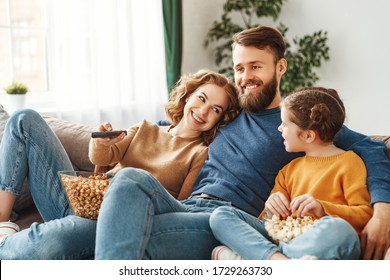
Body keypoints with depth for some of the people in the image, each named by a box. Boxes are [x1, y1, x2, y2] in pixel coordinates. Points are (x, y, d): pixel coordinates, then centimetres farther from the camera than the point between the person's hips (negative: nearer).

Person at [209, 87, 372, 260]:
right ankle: (277, 259, -35)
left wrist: (322, 208, -16)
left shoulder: (349, 161, 8)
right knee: (220, 215, -11)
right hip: (283, 237, 5)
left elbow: (365, 214, -2)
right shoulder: (290, 168, 27)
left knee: (337, 228, -41)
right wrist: (272, 211, -3)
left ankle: (241, 257, -32)